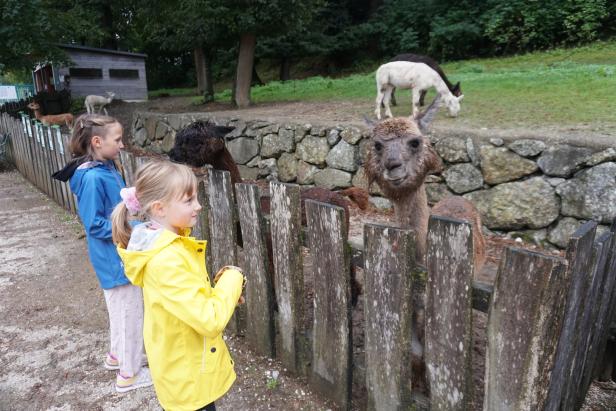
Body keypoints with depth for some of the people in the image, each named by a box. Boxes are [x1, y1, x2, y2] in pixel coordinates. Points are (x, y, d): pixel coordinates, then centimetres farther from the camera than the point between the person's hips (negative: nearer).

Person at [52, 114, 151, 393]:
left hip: (119, 254, 9)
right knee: (129, 312, 5)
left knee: (122, 309, 24)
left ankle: (117, 355, 44)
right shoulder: (92, 178, -24)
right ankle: (129, 374, 23)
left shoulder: (108, 168, 3)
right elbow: (95, 224, -22)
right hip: (115, 258, -9)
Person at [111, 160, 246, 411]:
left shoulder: (167, 244, -2)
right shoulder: (166, 261, -33)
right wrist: (232, 279, -20)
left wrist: (224, 291, -6)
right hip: (187, 378, -9)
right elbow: (211, 320, -33)